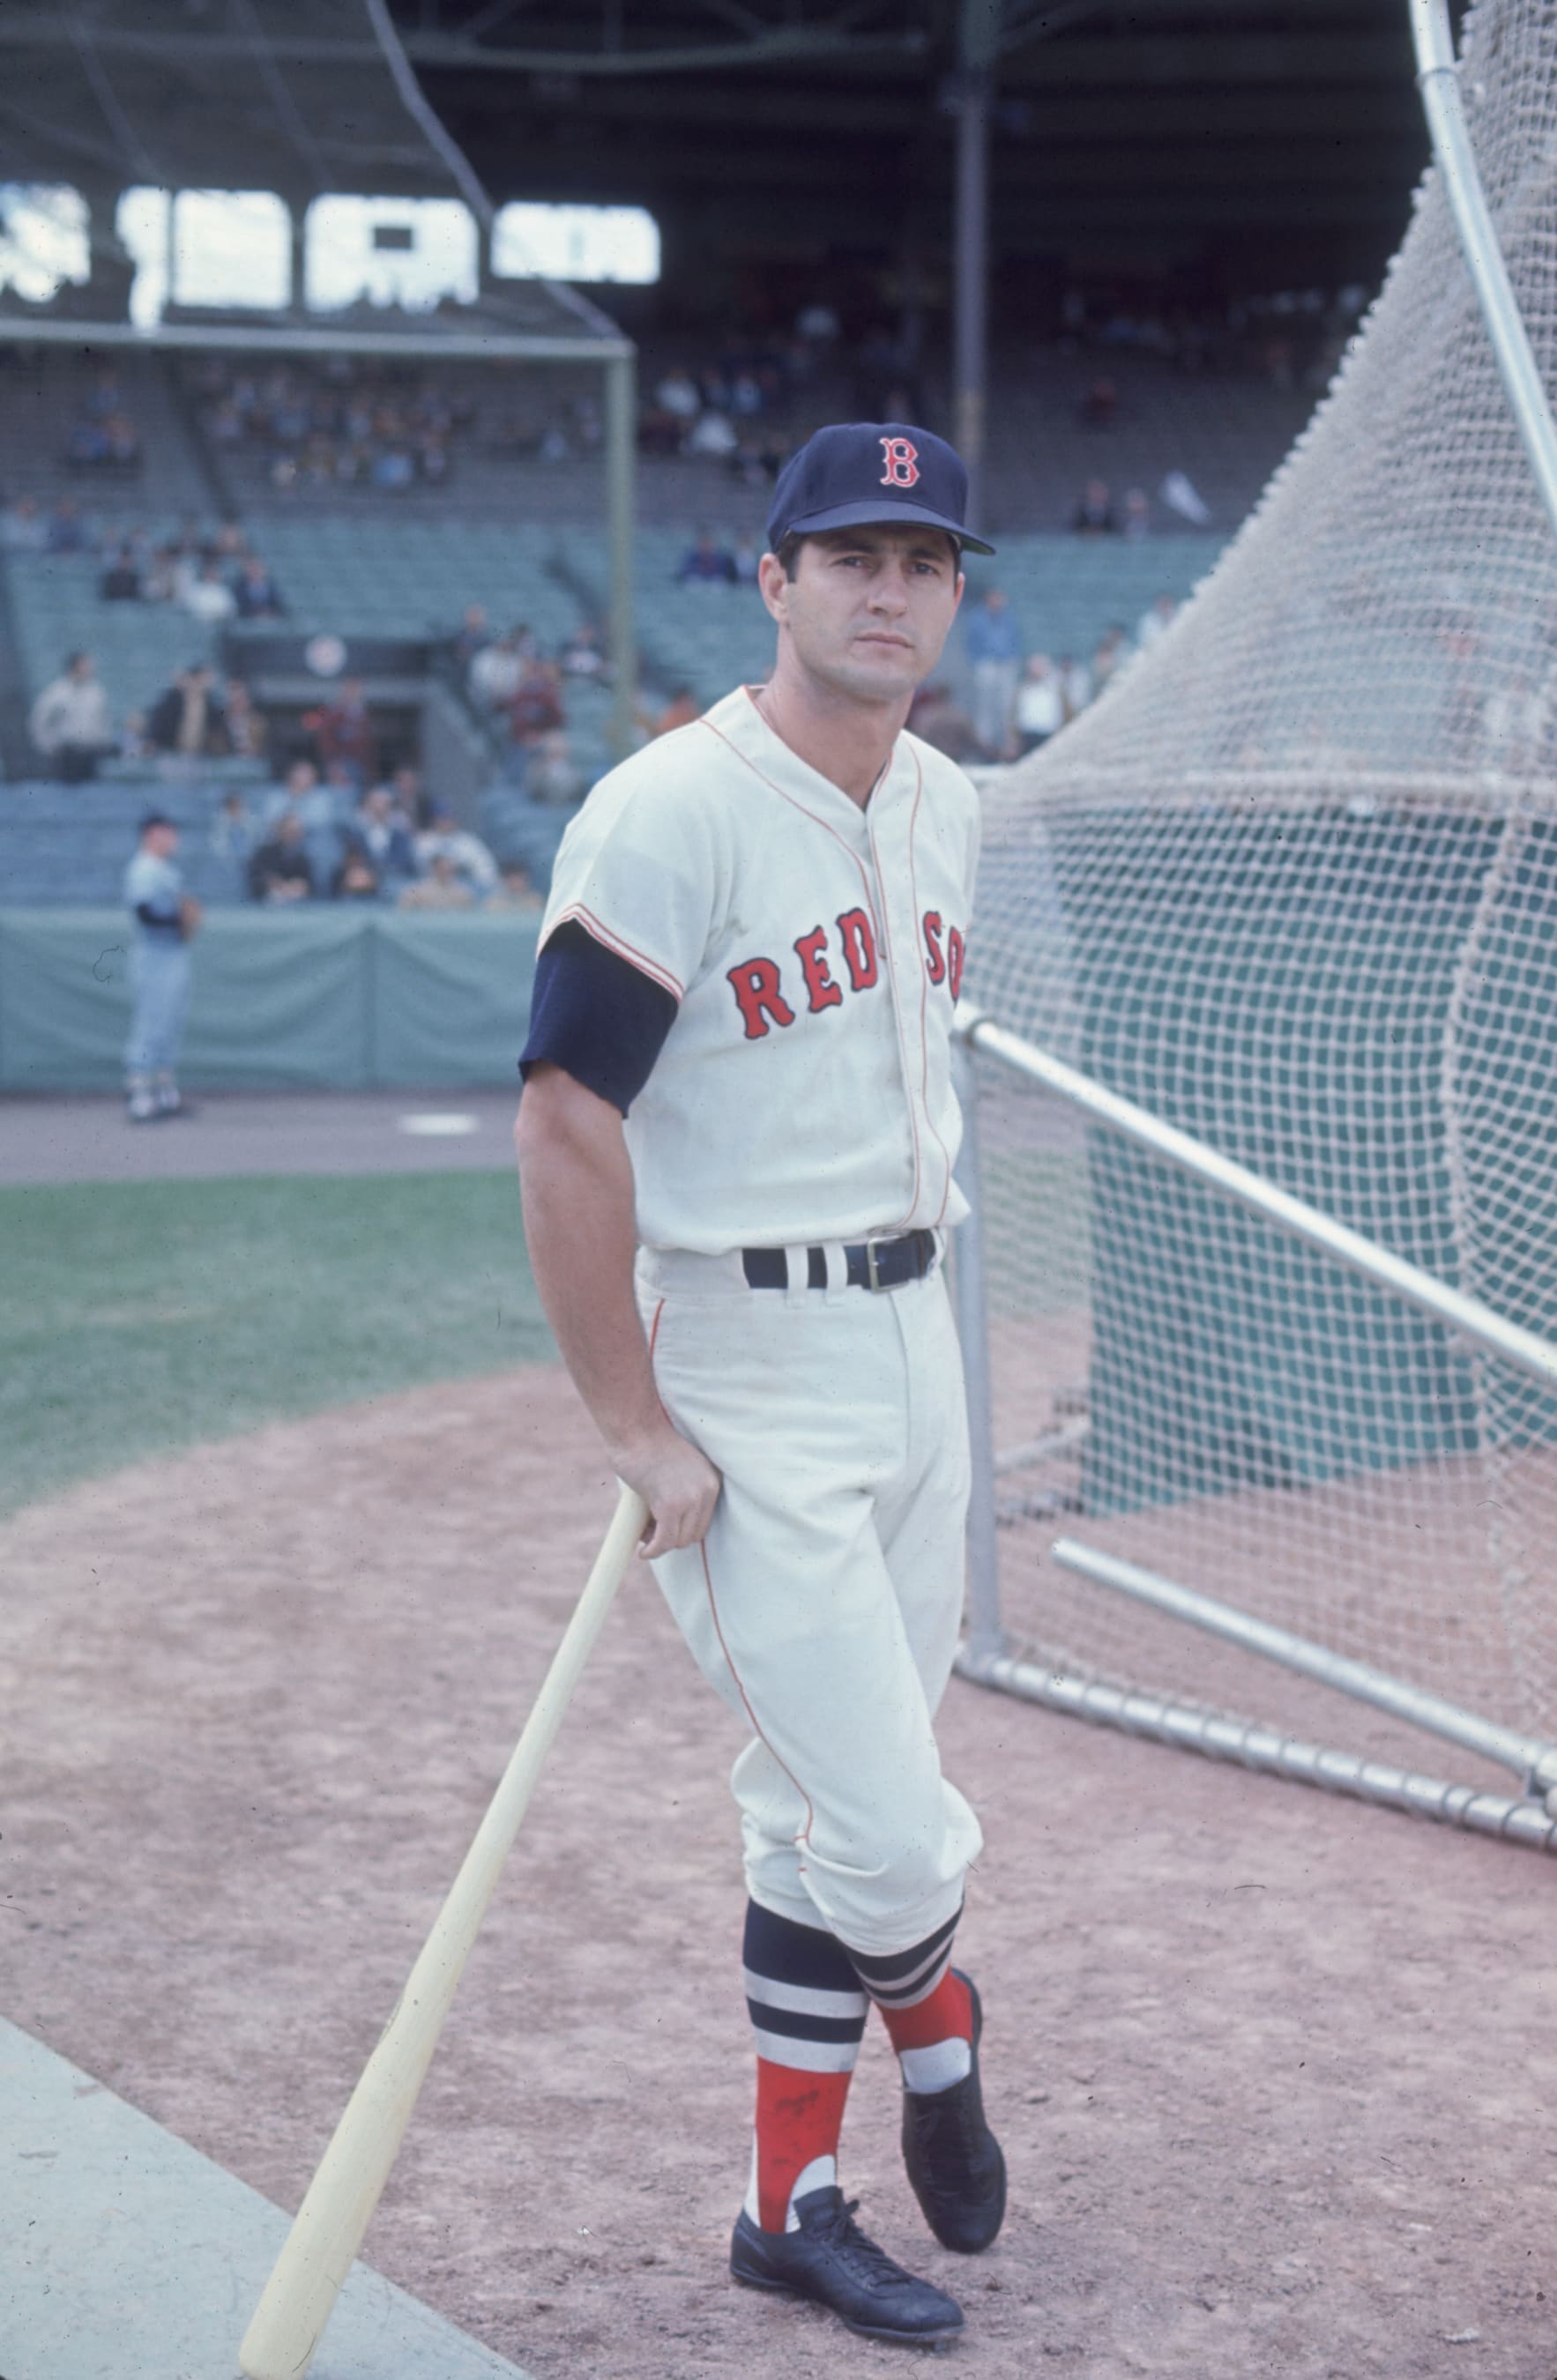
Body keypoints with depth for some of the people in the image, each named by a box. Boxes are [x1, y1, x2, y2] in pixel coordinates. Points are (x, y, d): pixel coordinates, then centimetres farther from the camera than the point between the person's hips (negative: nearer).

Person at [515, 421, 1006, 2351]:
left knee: (827, 1809, 15)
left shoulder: (943, 810, 8)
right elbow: (564, 1128, -19)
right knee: (888, 1826, -6)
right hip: (753, 1389, -8)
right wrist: (633, 1428, -17)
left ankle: (794, 2208, 27)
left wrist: (908, 1288, 17)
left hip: (914, 1342, 8)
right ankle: (938, 2043, 27)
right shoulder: (673, 815, -17)